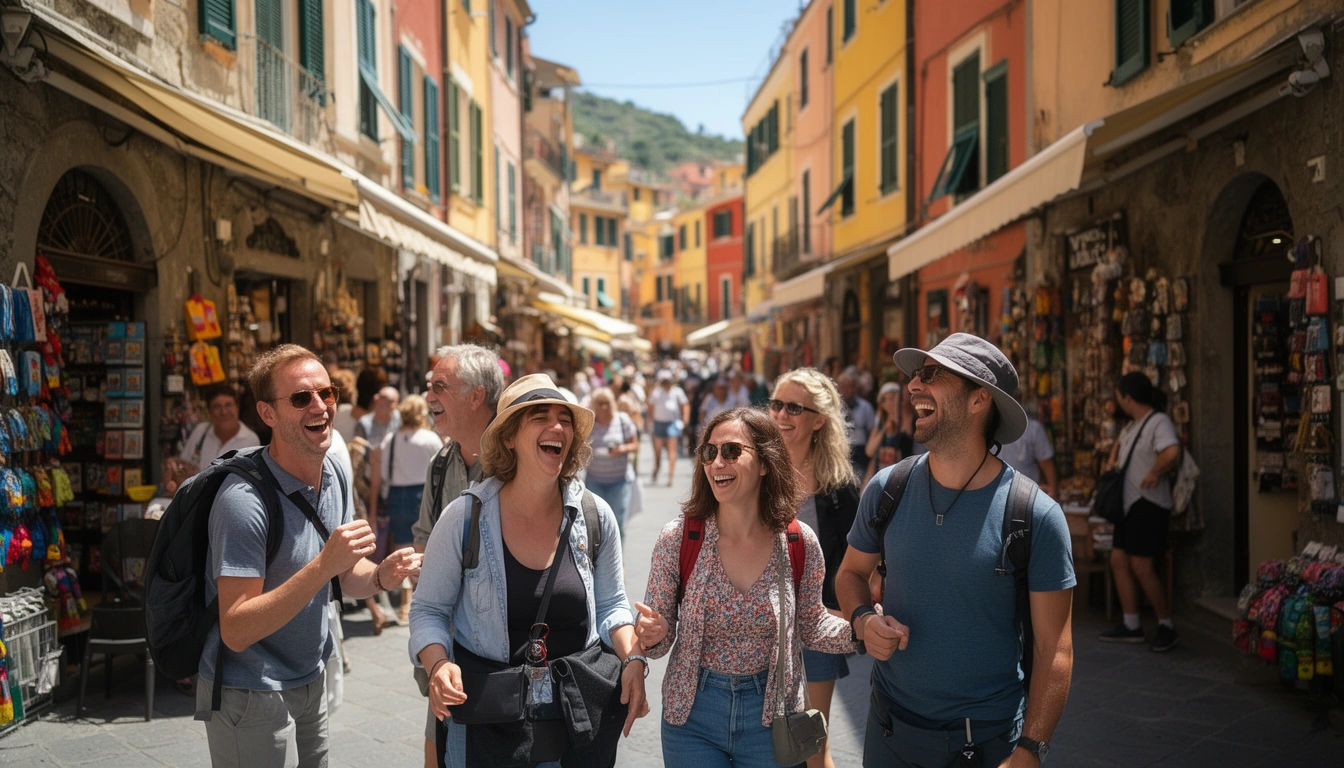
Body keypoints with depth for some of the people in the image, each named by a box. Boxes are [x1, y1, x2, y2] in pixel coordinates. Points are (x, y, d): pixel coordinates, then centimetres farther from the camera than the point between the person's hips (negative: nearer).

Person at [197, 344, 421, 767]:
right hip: (250, 695, -7)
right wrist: (324, 565, -34)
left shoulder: (336, 475, 1)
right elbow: (236, 631, -26)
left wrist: (382, 573, -12)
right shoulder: (244, 500, -24)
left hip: (311, 681, 7)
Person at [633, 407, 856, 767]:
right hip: (693, 714, 0)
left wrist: (860, 631, -13)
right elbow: (658, 636, -4)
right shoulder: (678, 538, -12)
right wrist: (653, 636, -26)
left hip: (770, 713, 1)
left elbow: (810, 626, 4)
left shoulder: (800, 543, -9)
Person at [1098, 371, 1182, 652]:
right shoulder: (1133, 424, 14)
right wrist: (1112, 460, 19)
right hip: (1128, 503, 10)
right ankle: (1131, 626, 16)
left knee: (1141, 566, -8)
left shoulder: (1159, 422, -16)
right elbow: (1119, 443, 37)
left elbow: (1172, 452, -36)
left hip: (1149, 505, -10)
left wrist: (1154, 474, -22)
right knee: (1118, 561, 8)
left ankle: (1167, 626, 6)